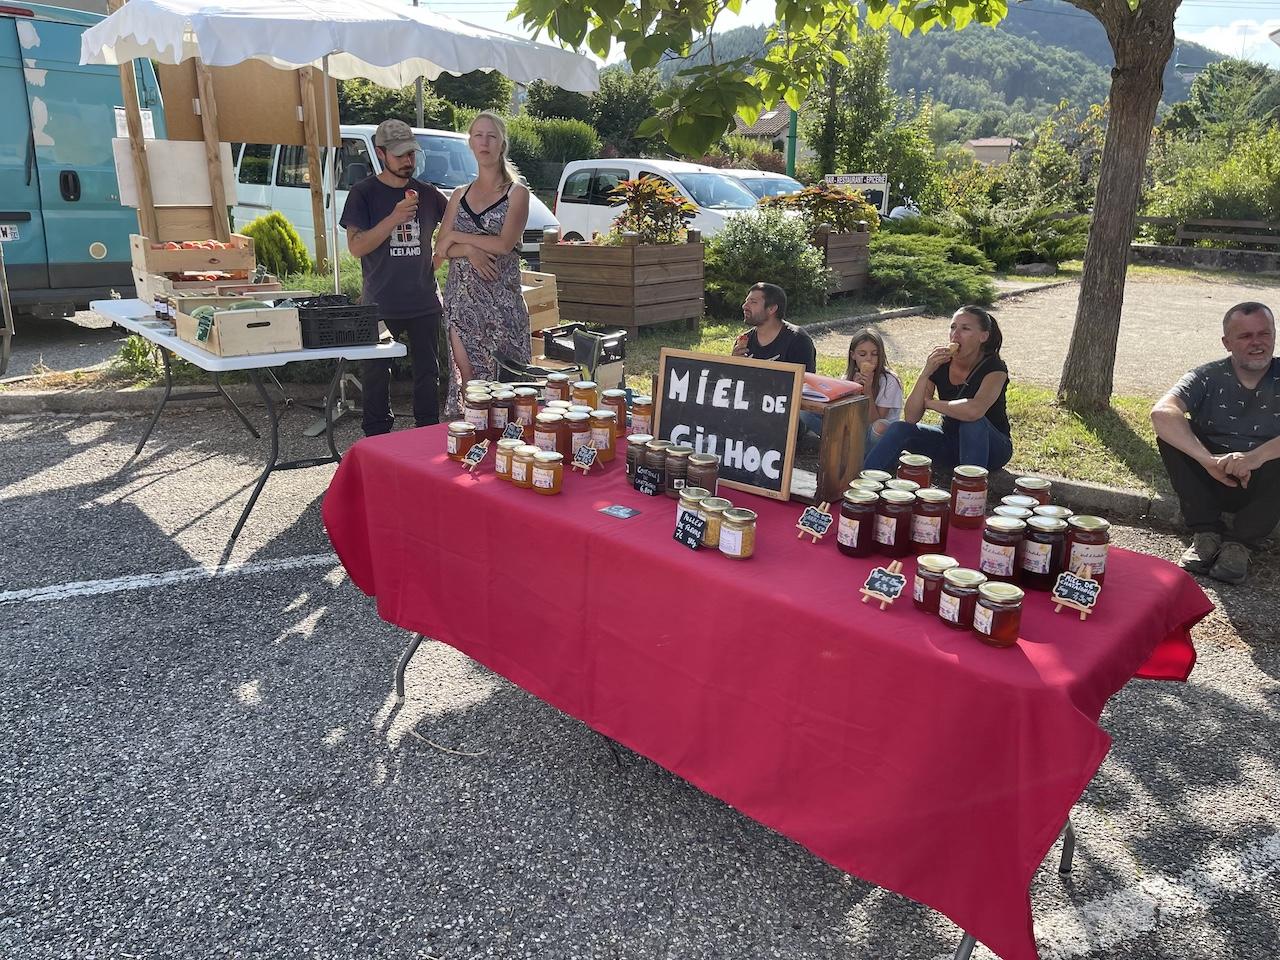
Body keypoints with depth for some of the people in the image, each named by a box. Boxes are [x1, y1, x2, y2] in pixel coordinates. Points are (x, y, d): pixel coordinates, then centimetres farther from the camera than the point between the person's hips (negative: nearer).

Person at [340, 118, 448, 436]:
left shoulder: (427, 193, 7)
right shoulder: (363, 193, -2)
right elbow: (356, 246, -12)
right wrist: (394, 218, -22)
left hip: (424, 302, 3)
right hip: (380, 304, -3)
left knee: (427, 371, 9)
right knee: (375, 374, 4)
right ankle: (377, 441, 17)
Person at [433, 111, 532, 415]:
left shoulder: (517, 193, 2)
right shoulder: (460, 195, 14)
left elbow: (505, 244, -12)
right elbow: (440, 250, 7)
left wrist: (456, 236, -5)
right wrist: (469, 250, -13)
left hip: (500, 297, -4)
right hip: (461, 297, 4)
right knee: (466, 376, 1)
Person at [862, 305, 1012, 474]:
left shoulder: (995, 369, -19)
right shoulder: (940, 364, -8)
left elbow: (974, 410, -41)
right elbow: (910, 418, -16)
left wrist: (929, 402, -24)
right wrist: (926, 372, -27)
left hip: (992, 447, -4)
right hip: (950, 440, 4)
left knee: (973, 421, -36)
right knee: (899, 429, -19)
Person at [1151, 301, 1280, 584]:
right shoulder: (1208, 378, -4)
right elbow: (1161, 412, -26)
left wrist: (1256, 457, -41)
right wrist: (1208, 460, -39)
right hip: (1209, 482, 1)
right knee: (1172, 433, -21)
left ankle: (1240, 542, -14)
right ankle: (1206, 532, -16)